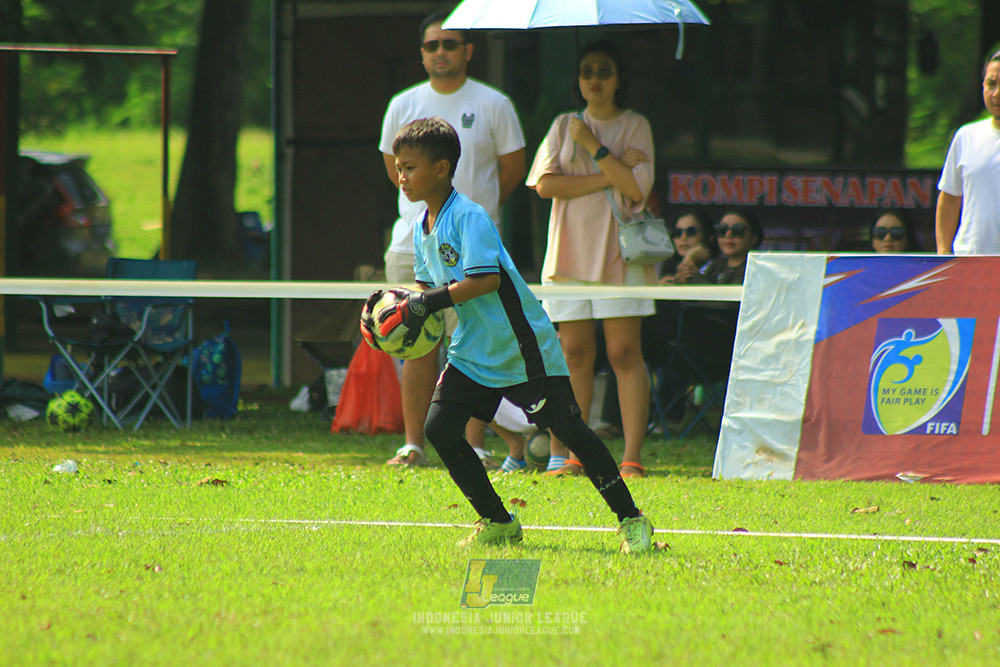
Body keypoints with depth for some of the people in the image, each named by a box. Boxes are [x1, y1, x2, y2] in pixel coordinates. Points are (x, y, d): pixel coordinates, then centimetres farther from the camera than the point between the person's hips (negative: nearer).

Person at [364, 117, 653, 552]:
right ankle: (498, 523, 9)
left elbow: (486, 279, -28)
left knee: (567, 428, -8)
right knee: (438, 427, -4)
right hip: (473, 352, 8)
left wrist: (429, 303, -27)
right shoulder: (422, 230, 9)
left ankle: (631, 520, -1)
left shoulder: (469, 217, -18)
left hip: (523, 347, -8)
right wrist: (403, 305, -2)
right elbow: (430, 289, 18)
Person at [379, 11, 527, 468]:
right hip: (413, 241, 3)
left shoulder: (493, 105, 2)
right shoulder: (403, 106, 10)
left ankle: (473, 443, -4)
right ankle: (413, 444, 5)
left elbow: (511, 169, 8)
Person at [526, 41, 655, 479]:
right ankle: (569, 454, 4)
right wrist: (609, 177, -9)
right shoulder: (564, 126, 11)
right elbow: (546, 184, -3)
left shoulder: (634, 127, 5)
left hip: (619, 253, -2)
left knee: (624, 352, -7)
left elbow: (638, 187, -9)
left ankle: (632, 458, -9)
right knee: (575, 352, 0)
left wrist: (594, 147, -9)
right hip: (572, 249, 2)